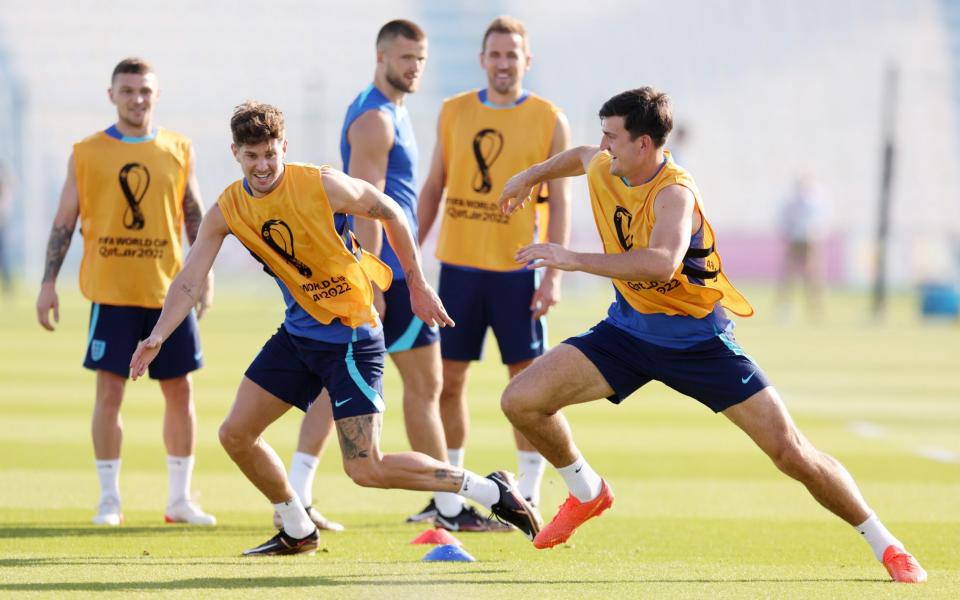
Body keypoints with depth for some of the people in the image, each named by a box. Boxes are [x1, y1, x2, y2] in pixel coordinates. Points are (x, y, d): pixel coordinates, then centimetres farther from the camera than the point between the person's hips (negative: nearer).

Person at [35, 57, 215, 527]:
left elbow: (195, 216, 12)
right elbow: (64, 221, 5)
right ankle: (109, 499, 3)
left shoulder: (178, 150, 7)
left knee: (180, 391, 4)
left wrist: (206, 276, 2)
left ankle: (180, 499, 13)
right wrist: (48, 283, -1)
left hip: (170, 290, 2)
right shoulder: (87, 153, 2)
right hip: (111, 291, -2)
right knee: (110, 389, -6)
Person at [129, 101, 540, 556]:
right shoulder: (227, 211, -4)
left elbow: (389, 212, -3)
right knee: (236, 434, 4)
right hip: (298, 334, 6)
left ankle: (491, 490, 1)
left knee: (366, 470, -13)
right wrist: (157, 337, -18)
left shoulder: (322, 186, -18)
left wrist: (417, 287, 2)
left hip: (352, 338, -6)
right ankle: (298, 533, 24)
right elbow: (189, 281, -3)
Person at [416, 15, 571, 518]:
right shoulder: (454, 113, 8)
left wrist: (553, 275, -10)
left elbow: (559, 202, -2)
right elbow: (433, 188, 13)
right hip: (458, 265, 3)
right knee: (448, 377, 4)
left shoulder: (549, 121, -1)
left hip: (517, 269, -3)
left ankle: (528, 496, 7)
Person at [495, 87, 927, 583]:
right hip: (629, 329, 6)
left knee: (790, 451, -11)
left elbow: (661, 263, -48)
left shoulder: (674, 193, -28)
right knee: (522, 400, -11)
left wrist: (574, 260, -48)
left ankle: (885, 545, 6)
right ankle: (587, 494, 16)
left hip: (698, 339, -6)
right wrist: (532, 175, 30)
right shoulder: (602, 169, -7)